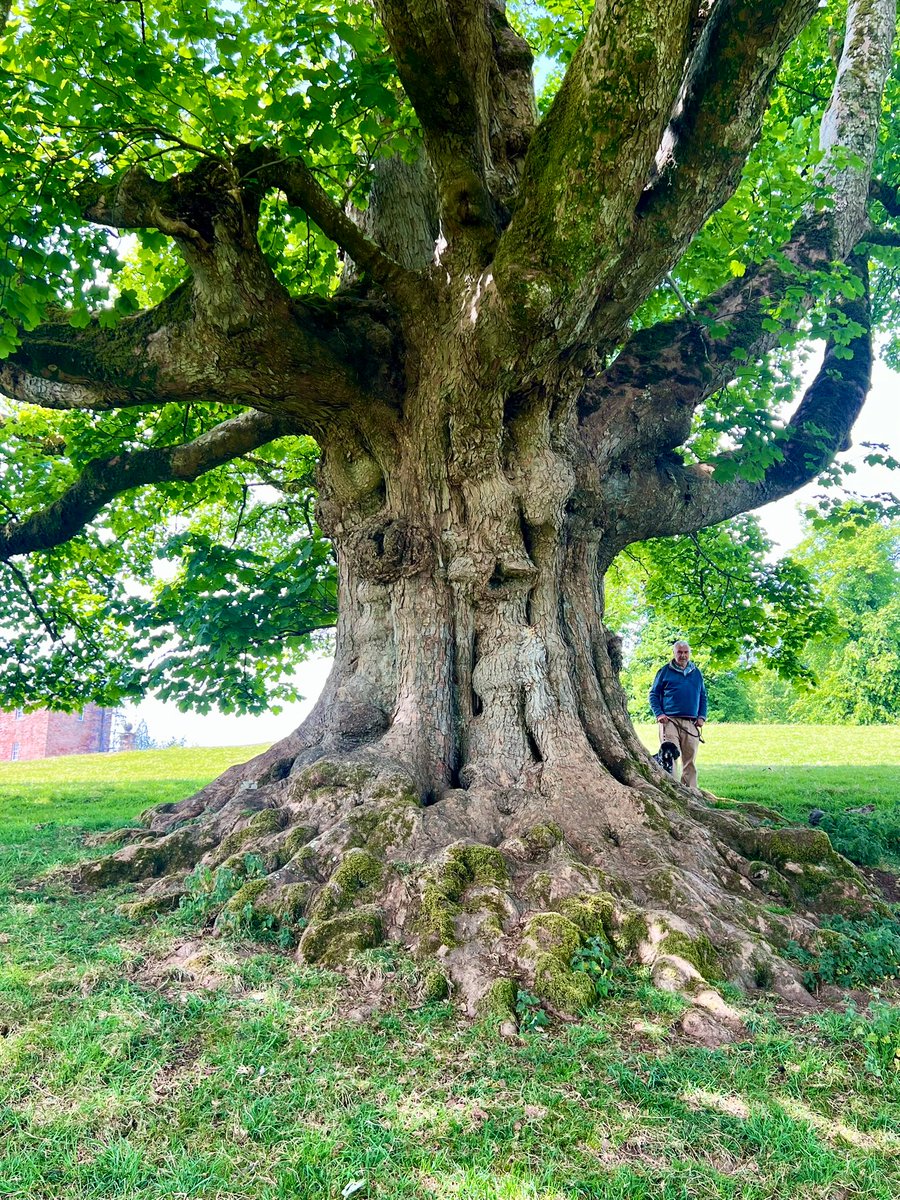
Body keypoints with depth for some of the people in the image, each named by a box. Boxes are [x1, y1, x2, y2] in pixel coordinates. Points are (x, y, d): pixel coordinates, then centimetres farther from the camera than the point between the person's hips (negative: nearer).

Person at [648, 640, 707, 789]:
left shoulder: (696, 672, 17)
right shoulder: (665, 671, 6)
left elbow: (703, 697, 22)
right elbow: (653, 694, 7)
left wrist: (702, 717, 9)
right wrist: (659, 714, -6)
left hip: (691, 723, 4)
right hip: (670, 721, -4)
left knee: (690, 759, 5)